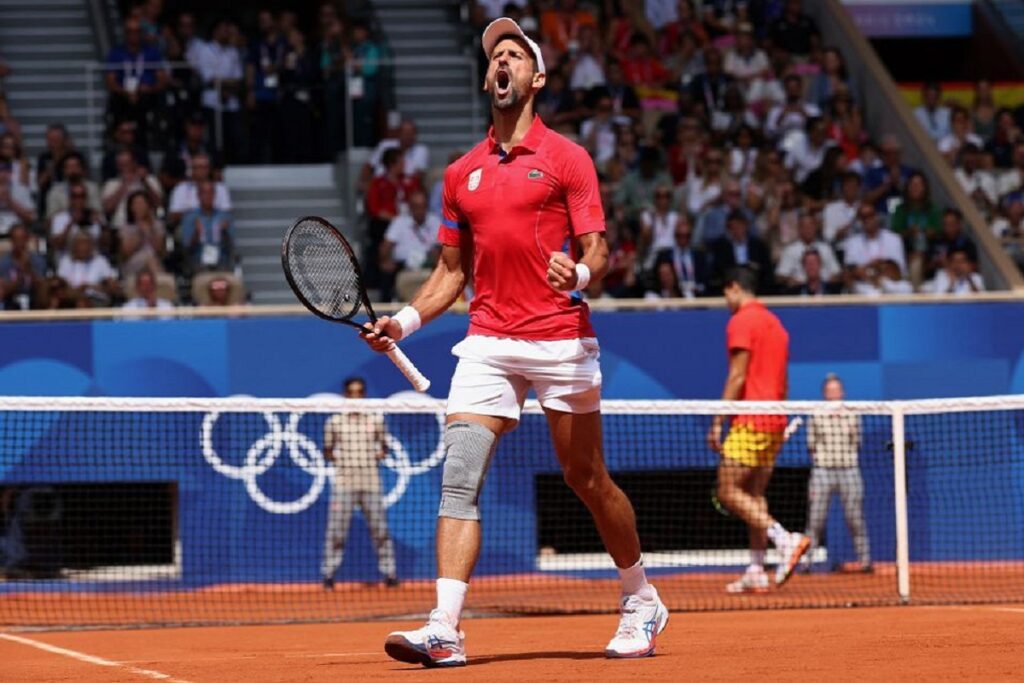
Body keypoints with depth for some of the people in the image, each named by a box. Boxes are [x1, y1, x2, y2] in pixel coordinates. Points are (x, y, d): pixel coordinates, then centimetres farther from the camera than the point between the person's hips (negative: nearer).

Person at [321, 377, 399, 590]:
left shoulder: (376, 420, 7)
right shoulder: (335, 422, 5)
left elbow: (383, 445, 16)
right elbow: (327, 451, 14)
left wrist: (382, 453, -3)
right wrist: (332, 456, -5)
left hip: (370, 482, 1)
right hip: (343, 482, -1)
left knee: (380, 528, 1)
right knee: (336, 530, -2)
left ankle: (389, 573, 8)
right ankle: (329, 574, 5)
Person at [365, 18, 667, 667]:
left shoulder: (566, 158, 1)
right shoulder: (462, 174, 14)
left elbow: (598, 251, -4)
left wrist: (580, 275, -26)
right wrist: (406, 320, 5)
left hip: (561, 339, -3)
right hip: (488, 342, 3)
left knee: (587, 478, 6)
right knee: (459, 477, -12)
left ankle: (643, 602, 27)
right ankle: (444, 631, -19)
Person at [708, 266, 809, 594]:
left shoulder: (741, 321, -8)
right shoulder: (775, 323, 18)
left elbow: (737, 376, -15)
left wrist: (718, 422, -14)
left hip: (749, 422, -9)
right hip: (775, 421, 9)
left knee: (729, 492, -8)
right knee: (754, 495, 10)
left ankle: (785, 539, -24)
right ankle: (756, 572, 6)